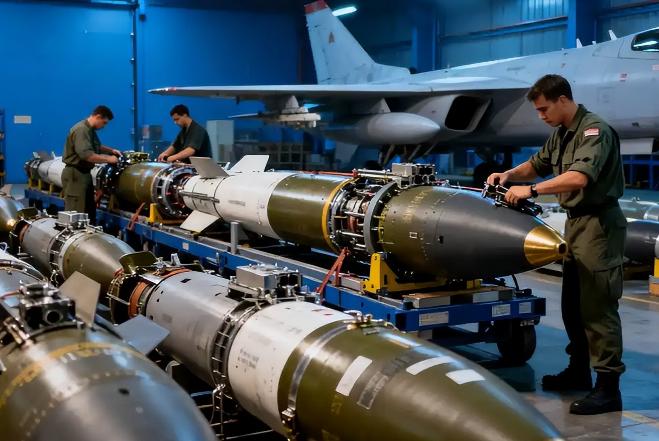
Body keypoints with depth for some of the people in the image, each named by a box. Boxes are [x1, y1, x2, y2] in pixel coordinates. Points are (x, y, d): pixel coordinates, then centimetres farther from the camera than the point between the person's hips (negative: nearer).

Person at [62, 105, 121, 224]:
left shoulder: (90, 130, 13)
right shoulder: (81, 130, -20)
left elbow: (96, 147, 32)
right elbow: (86, 155, -31)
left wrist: (111, 150, 14)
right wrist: (108, 159, -21)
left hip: (85, 173, 11)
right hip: (75, 174, -11)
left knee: (89, 211, 13)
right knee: (76, 214, -9)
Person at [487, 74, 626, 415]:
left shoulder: (594, 130, -16)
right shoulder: (560, 134, 14)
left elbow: (579, 178, -30)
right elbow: (536, 165, 25)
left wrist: (532, 190, -29)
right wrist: (509, 175, 6)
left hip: (598, 223, -10)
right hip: (575, 221, 10)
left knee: (598, 305, -10)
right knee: (572, 303, 16)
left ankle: (608, 386, -6)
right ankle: (579, 370, 28)